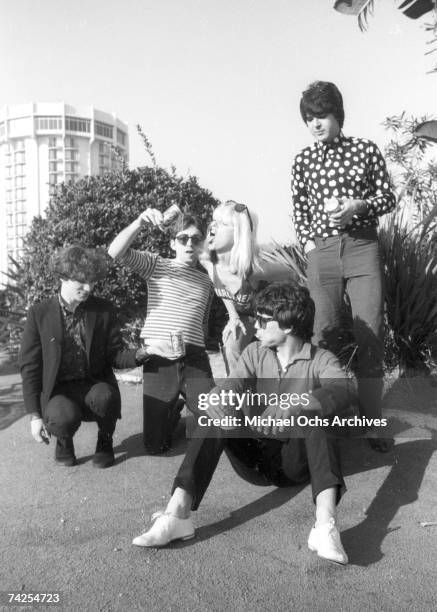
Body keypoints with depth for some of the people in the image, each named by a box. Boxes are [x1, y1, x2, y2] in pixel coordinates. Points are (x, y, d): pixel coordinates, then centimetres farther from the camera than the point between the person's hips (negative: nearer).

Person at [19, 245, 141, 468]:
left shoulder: (103, 309, -2)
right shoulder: (39, 313, -6)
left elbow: (115, 355, 0)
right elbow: (29, 366, -3)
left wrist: (139, 355, -23)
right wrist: (35, 415, -9)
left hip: (95, 385, 1)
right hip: (58, 391, -1)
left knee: (104, 397, -34)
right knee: (65, 416, -34)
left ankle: (105, 440, 0)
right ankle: (64, 440, 5)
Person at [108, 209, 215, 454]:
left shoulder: (207, 282, 16)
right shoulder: (156, 264, 6)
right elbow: (116, 253, -10)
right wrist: (140, 223, -23)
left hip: (195, 360, 2)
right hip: (159, 359, -2)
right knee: (155, 445, 3)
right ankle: (174, 409, 34)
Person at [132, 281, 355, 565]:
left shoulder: (320, 360, -7)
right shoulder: (254, 353, 4)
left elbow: (344, 391, -28)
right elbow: (231, 387, -12)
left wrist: (293, 403, -44)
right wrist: (219, 404, -36)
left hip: (296, 460, -2)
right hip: (253, 457, 3)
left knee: (314, 415, -30)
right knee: (214, 414, -22)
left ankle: (326, 525, -43)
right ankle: (176, 515, -34)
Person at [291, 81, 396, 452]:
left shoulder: (366, 150, 6)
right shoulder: (303, 161, 9)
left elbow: (388, 197, 8)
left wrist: (358, 206, -10)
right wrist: (307, 241, 1)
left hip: (363, 247, -1)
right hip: (322, 252, 1)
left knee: (371, 334, -3)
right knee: (324, 330, 1)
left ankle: (372, 419, 9)